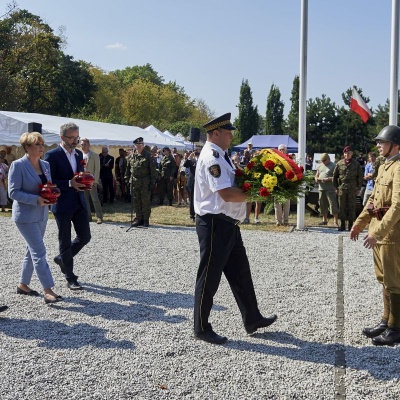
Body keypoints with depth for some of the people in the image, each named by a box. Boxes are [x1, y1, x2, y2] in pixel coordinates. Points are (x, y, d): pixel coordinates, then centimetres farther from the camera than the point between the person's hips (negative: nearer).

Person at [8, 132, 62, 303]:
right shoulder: (18, 165, -13)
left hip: (41, 215, 8)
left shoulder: (45, 165, 7)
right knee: (39, 252, -10)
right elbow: (13, 192, -16)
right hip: (26, 216, -8)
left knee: (32, 250, 16)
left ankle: (23, 285, 30)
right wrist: (36, 199, -24)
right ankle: (48, 291, -8)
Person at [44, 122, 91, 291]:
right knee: (65, 242, 4)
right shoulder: (52, 155, -11)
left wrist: (84, 182, -2)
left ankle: (62, 258, 32)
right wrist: (69, 183, -23)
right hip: (63, 205, -6)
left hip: (79, 202, 7)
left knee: (85, 237, 7)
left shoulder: (79, 154, 10)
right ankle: (70, 279, 15)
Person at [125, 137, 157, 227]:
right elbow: (128, 168, 17)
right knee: (136, 202, 9)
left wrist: (152, 181, -10)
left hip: (145, 182, -5)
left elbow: (152, 170, -6)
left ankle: (146, 220, 10)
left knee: (146, 202, 1)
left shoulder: (148, 156, -4)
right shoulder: (132, 156, 9)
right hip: (134, 182, 5)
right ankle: (139, 219, 18)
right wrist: (127, 178, 11)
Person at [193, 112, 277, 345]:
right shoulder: (212, 157, -17)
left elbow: (232, 187, 18)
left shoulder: (220, 155, 14)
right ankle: (202, 329, 15)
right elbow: (227, 194, -25)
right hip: (215, 224, -10)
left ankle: (252, 319, 30)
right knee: (210, 277, 2)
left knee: (240, 273, 17)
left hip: (229, 224, 10)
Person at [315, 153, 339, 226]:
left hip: (330, 188, -6)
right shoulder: (320, 166, 18)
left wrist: (328, 179, -21)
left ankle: (335, 220, -5)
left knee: (333, 204, -9)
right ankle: (324, 220, 19)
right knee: (322, 204, 9)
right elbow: (316, 175, 25)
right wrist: (316, 179, 2)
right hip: (321, 188, 6)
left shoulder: (333, 166, -1)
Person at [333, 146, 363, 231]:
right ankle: (342, 224, 12)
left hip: (352, 189, -1)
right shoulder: (339, 164, 6)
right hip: (341, 188, 1)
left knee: (351, 207, 1)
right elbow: (335, 176, 10)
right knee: (342, 207, 4)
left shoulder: (356, 164, 4)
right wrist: (336, 188, 5)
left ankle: (351, 225, 9)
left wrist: (358, 188, 1)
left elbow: (360, 177, 7)